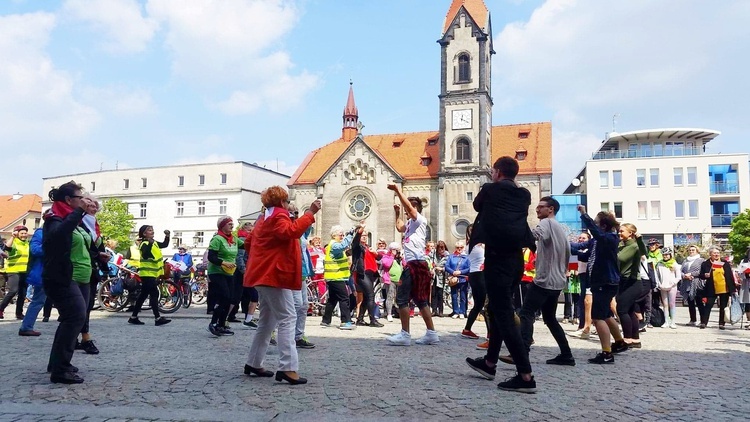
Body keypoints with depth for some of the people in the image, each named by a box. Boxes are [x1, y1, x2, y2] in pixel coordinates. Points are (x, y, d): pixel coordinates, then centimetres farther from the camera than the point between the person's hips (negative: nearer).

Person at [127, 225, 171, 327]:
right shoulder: (144, 244, -14)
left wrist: (167, 236, 6)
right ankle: (158, 318, -13)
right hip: (147, 274, -10)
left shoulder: (154, 243, 13)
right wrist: (150, 244, -39)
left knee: (143, 295, 12)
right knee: (154, 294, -12)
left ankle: (133, 317, 19)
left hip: (151, 274, 10)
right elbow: (145, 255, -31)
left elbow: (165, 244, 21)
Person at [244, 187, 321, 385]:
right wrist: (310, 213, -29)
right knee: (287, 318, -13)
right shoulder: (277, 217, -10)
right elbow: (292, 231, -31)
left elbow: (249, 242, 28)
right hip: (274, 275, -11)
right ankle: (288, 368, -19)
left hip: (265, 274, 11)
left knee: (267, 320, 15)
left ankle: (254, 363, 21)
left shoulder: (265, 219, 21)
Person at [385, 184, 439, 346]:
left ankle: (405, 334, -7)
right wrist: (397, 213, 35)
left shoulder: (420, 220, -4)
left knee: (402, 299, -9)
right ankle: (431, 333, 15)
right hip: (414, 264, 10)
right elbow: (399, 228, 43)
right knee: (421, 300, 11)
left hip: (415, 264, -10)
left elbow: (408, 206, -21)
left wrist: (397, 190, -20)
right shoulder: (411, 223, 22)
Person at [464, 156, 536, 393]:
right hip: (516, 258, 7)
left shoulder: (490, 189, -2)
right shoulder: (524, 195, 12)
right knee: (497, 309, 20)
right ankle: (489, 363, 32)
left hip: (497, 259, -7)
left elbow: (477, 206, 17)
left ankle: (526, 376, -9)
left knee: (504, 316, -6)